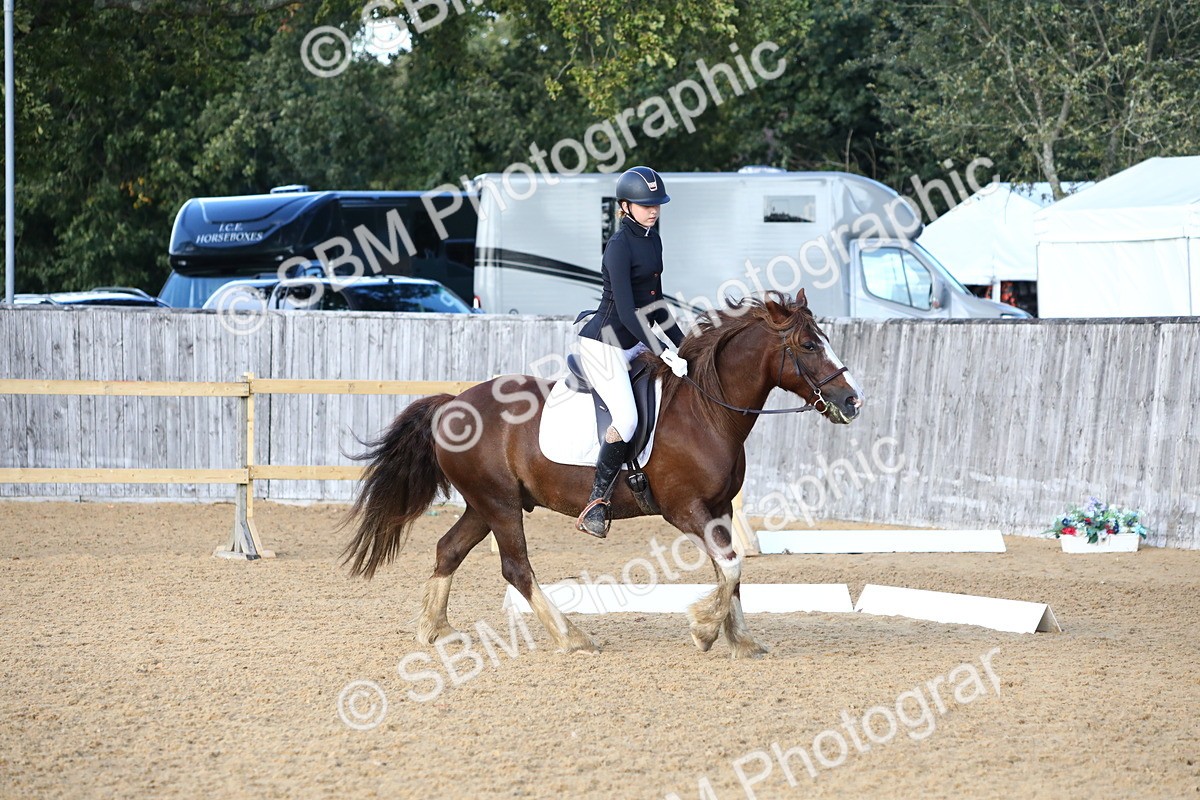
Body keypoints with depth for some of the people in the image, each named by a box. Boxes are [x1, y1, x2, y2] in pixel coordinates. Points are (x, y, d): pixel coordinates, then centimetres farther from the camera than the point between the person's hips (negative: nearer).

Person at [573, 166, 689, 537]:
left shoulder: (652, 240, 9)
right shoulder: (620, 246, -18)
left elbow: (654, 303, 17)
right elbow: (626, 312, -24)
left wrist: (682, 346, 14)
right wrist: (664, 353, -27)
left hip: (633, 341, 10)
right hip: (604, 343, -10)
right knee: (626, 419, -24)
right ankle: (596, 503, -16)